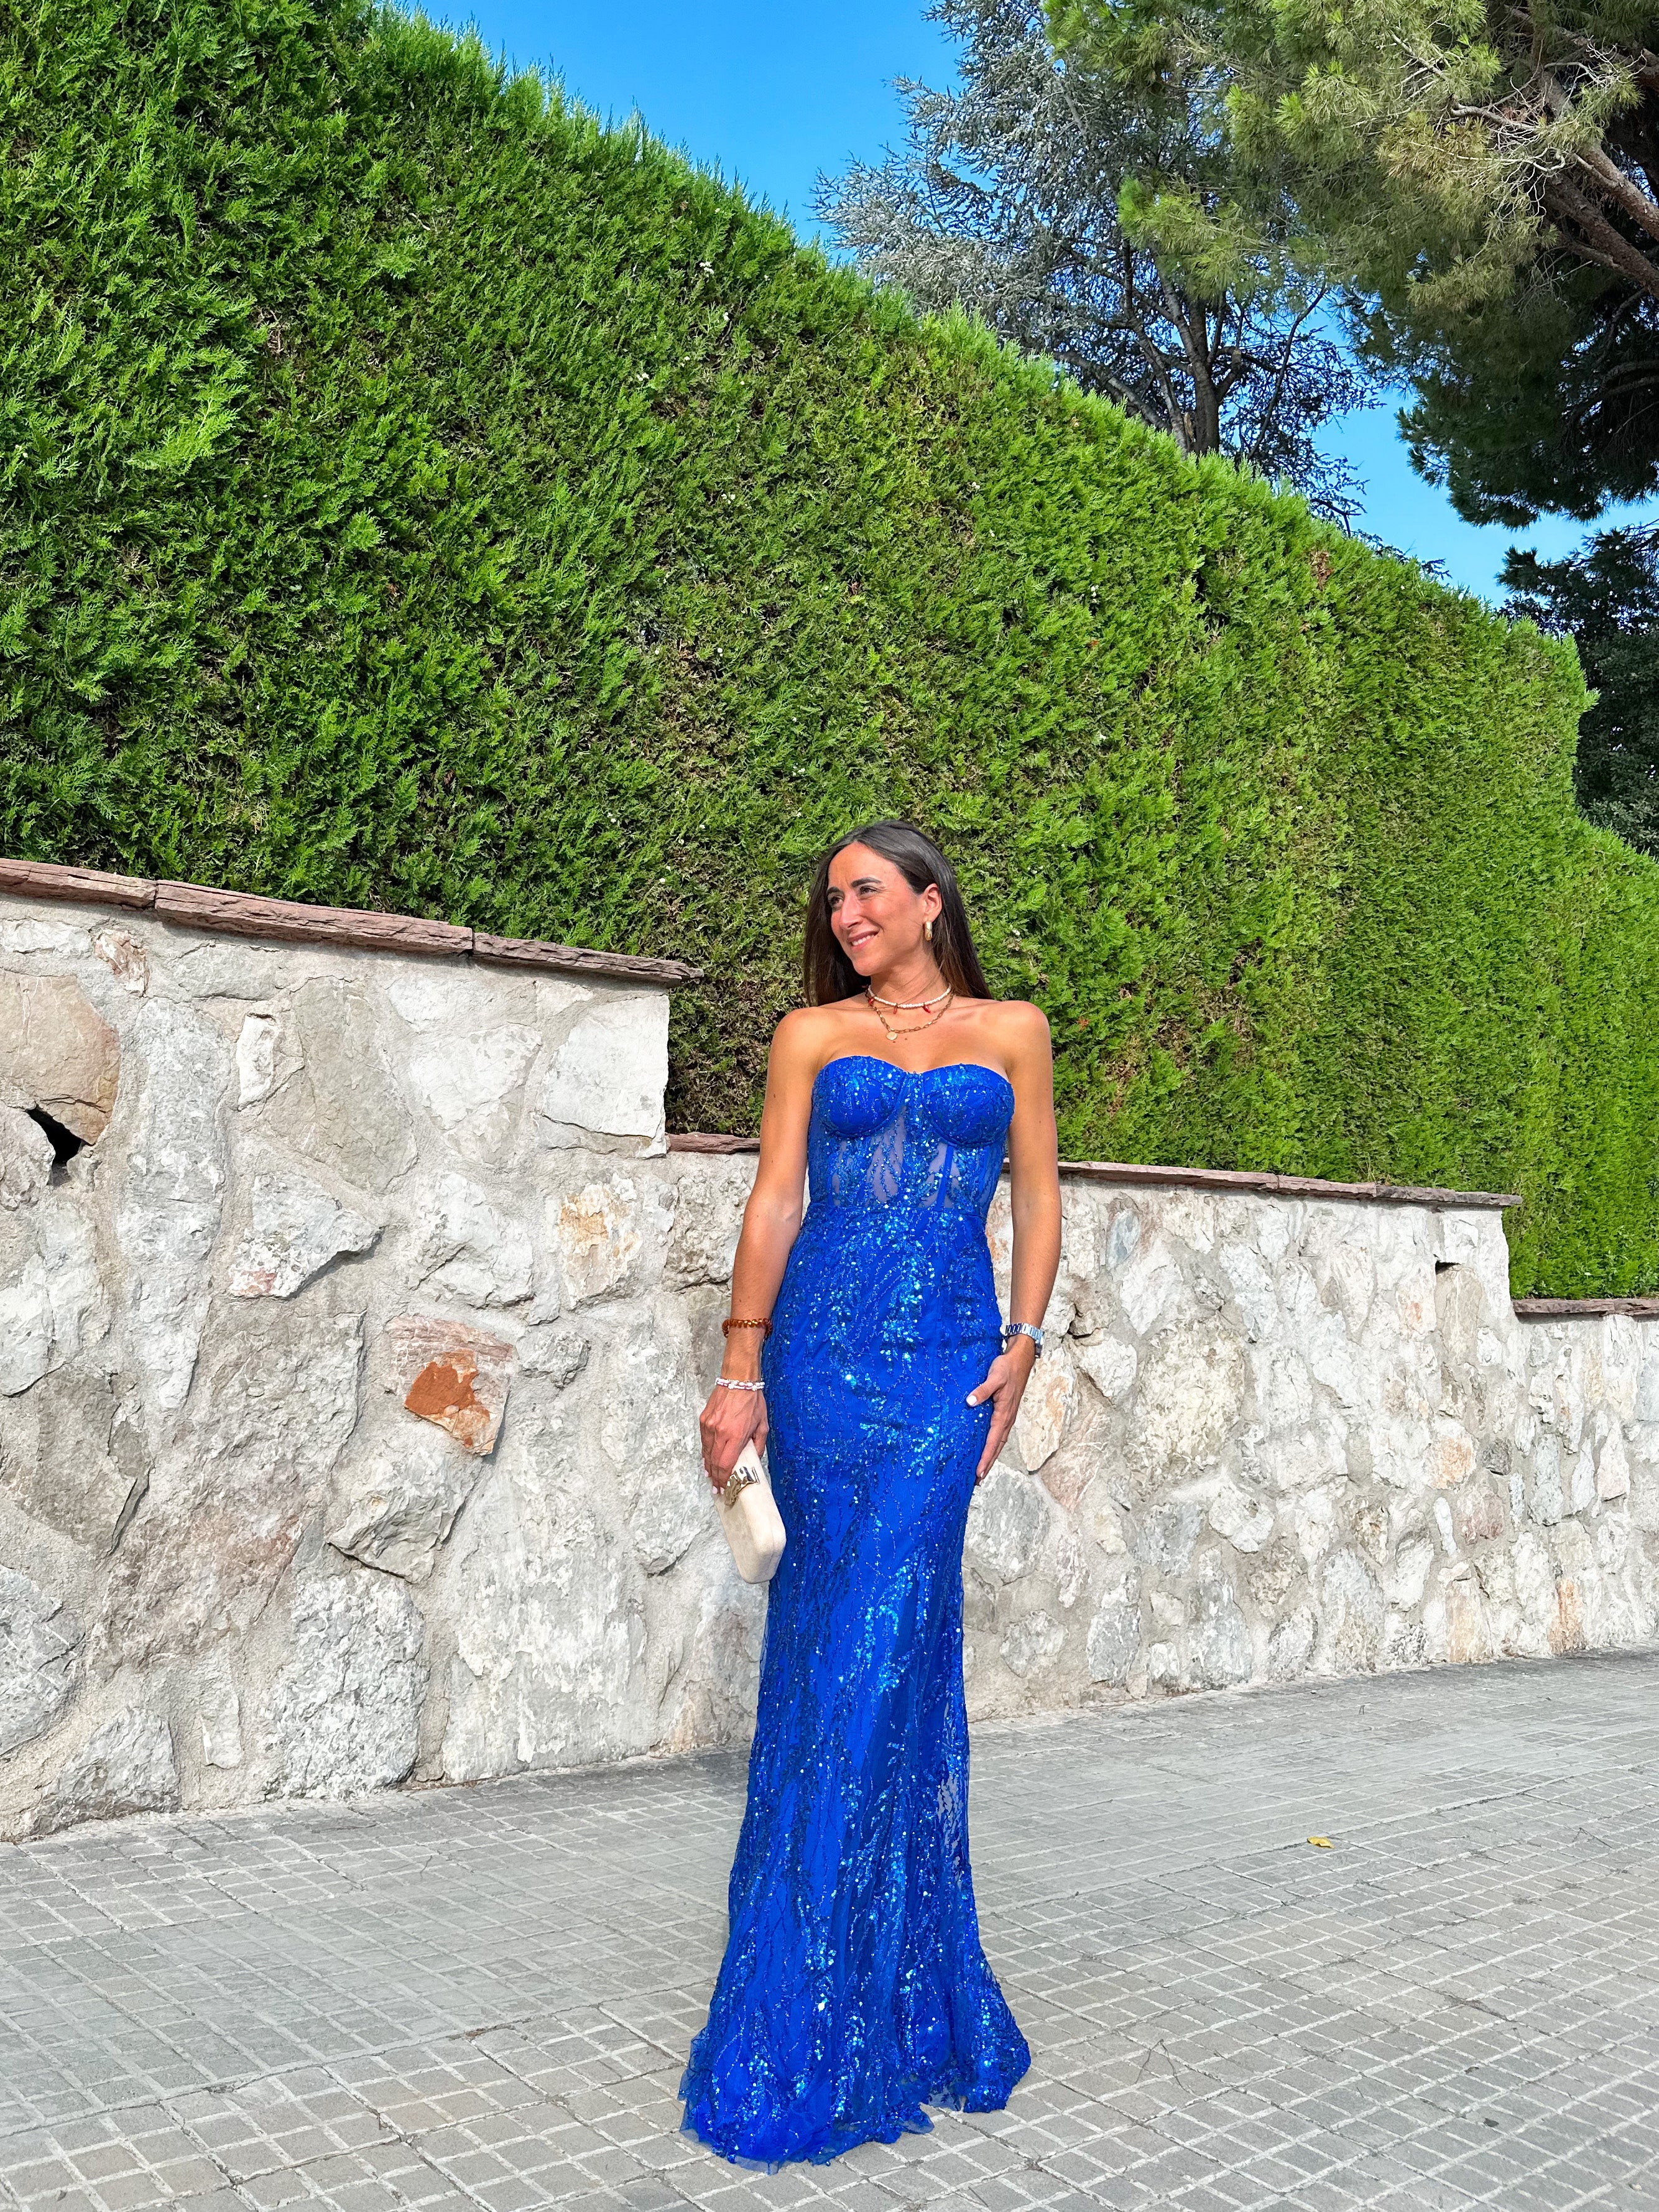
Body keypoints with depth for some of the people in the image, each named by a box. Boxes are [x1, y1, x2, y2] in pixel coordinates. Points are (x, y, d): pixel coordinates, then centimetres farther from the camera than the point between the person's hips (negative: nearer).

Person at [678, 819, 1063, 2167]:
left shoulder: (1012, 1030, 11)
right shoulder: (813, 1034, 11)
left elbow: (1039, 1196, 10)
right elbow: (774, 1200, 5)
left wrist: (1023, 1345, -1)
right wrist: (741, 1371, 0)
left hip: (945, 1361, -1)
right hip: (823, 1352, 1)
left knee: (878, 1648, -7)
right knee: (862, 1641, 2)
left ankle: (814, 2031, 5)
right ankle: (916, 1995, 17)